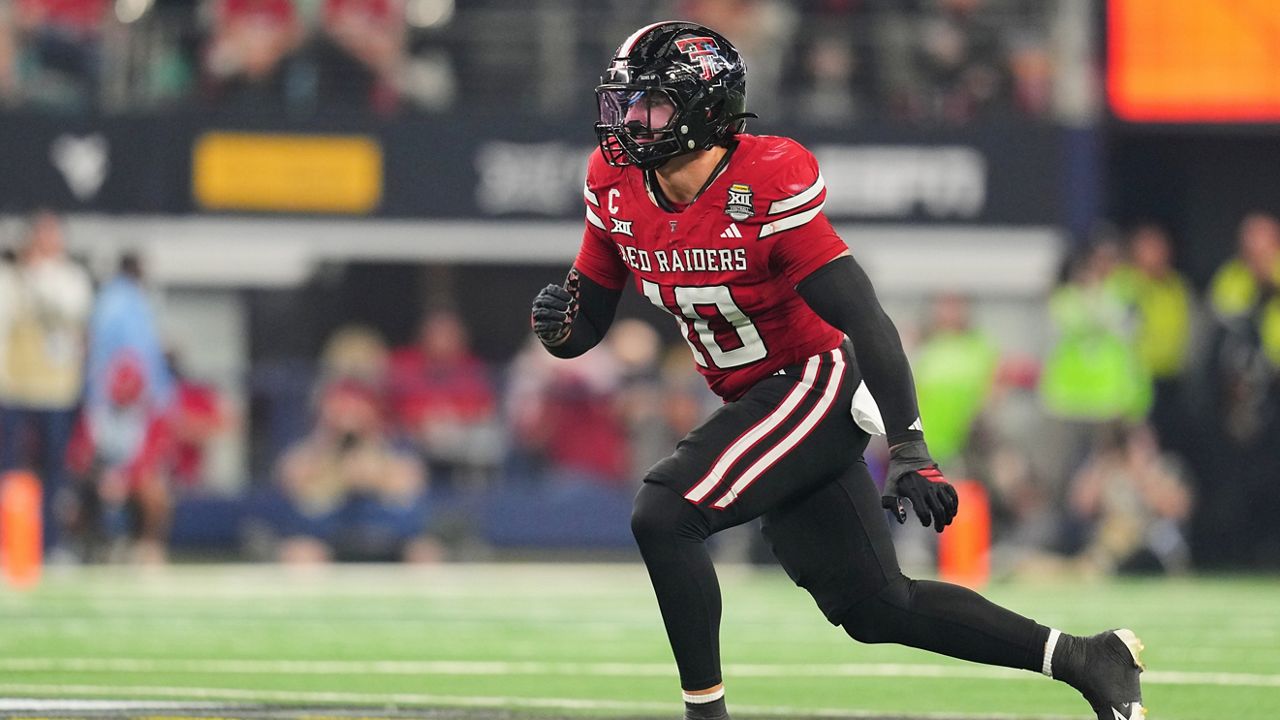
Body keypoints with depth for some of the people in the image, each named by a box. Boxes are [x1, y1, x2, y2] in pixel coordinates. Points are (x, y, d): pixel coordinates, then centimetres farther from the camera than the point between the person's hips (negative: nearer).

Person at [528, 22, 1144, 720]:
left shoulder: (770, 185, -23)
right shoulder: (616, 184, -3)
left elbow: (862, 318, -26)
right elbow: (587, 322, 6)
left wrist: (907, 447, -31)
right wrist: (558, 323, -19)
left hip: (815, 384, -8)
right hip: (753, 402, 8)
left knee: (663, 513, -24)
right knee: (876, 609, 10)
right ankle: (1087, 658, 20)